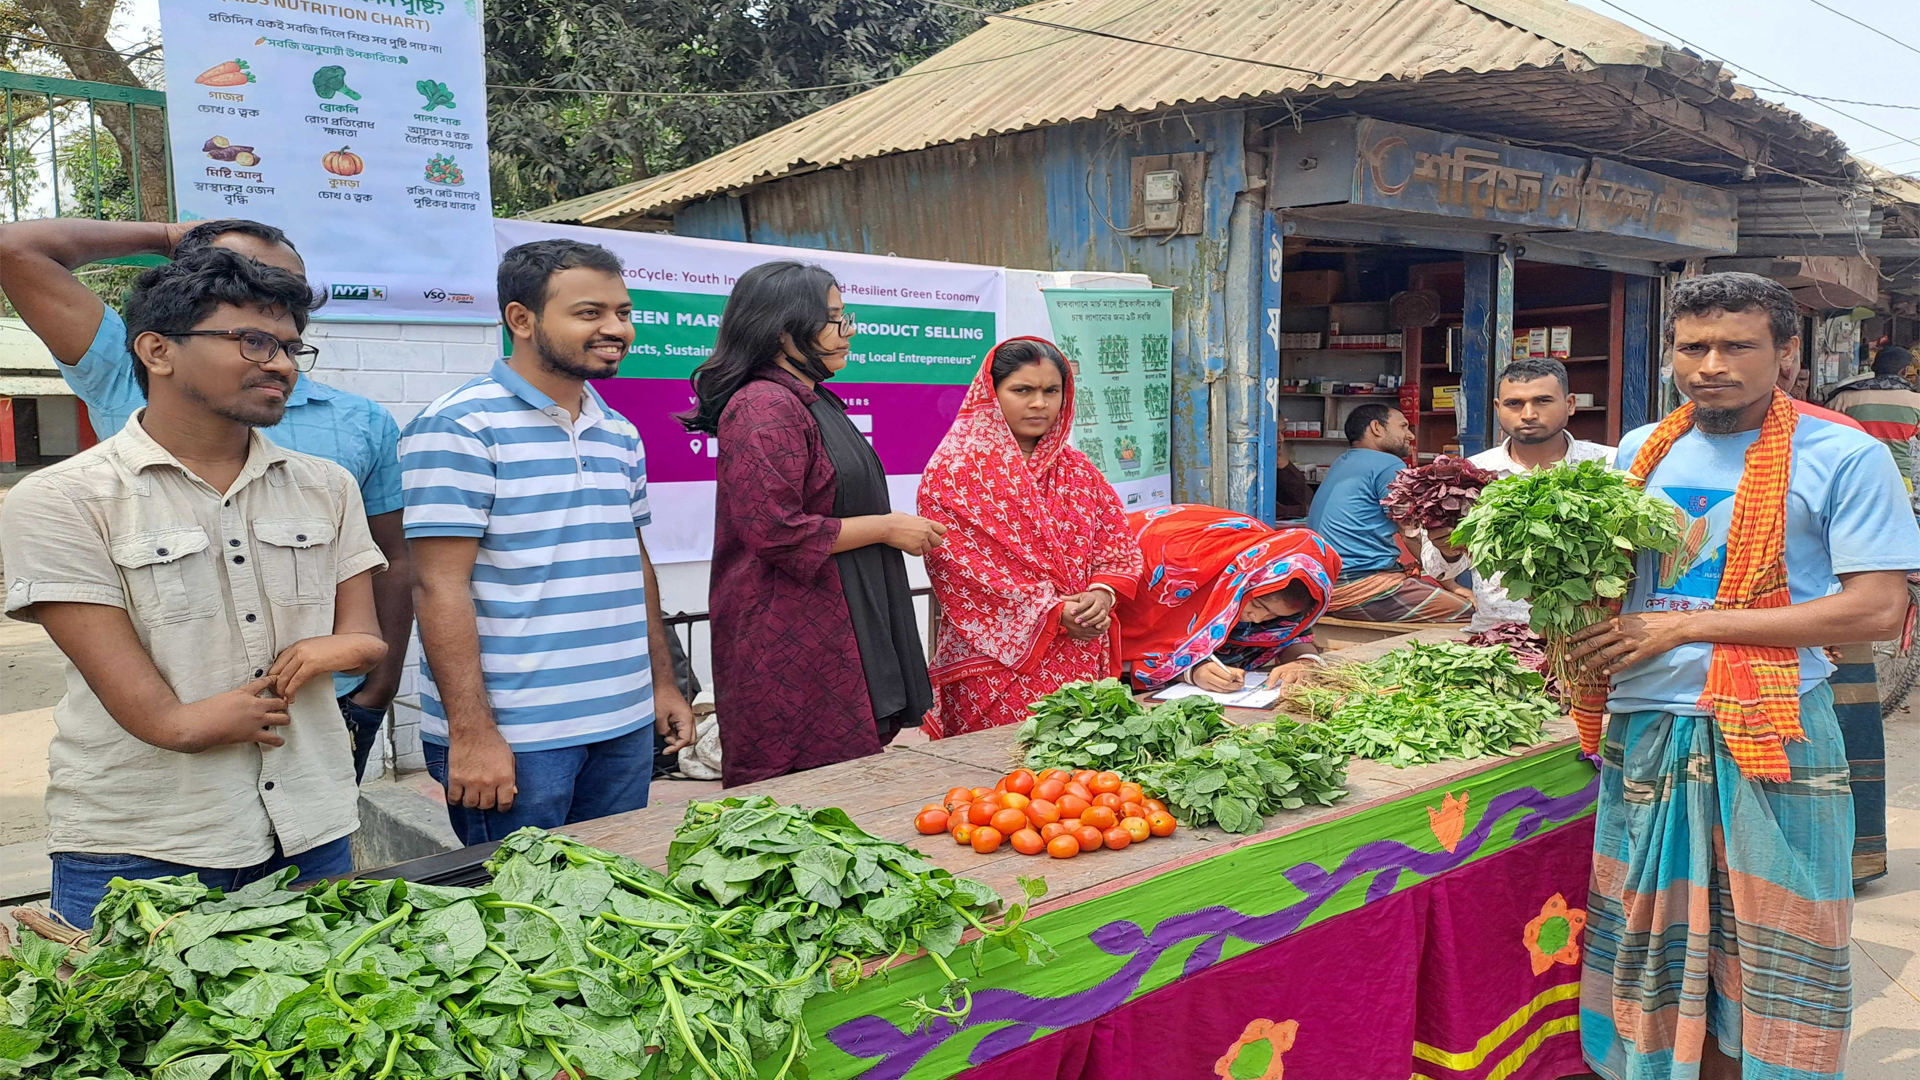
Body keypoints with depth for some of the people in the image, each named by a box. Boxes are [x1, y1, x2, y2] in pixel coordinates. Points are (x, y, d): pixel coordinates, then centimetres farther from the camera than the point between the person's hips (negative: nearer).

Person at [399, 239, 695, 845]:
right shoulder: (459, 428, -10)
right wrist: (470, 731, -18)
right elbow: (440, 585, -15)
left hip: (627, 726, 7)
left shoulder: (620, 435, 13)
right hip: (511, 737, -7)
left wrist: (662, 682, 17)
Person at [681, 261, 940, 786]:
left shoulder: (813, 402, 18)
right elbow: (779, 532, -24)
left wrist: (898, 527, 23)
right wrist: (888, 528, -14)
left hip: (835, 633, 10)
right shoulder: (765, 408, -16)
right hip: (792, 642, -10)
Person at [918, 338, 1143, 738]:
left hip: (1082, 658, 5)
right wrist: (1053, 610, -14)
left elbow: (1119, 543, 14)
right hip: (997, 659, -5)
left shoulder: (1076, 468, 15)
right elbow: (963, 566, -11)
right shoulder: (954, 469, -3)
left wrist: (1102, 594, -8)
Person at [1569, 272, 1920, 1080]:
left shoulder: (1844, 458, -4)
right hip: (1643, 731, 4)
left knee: (1763, 960, 5)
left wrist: (1688, 625, -17)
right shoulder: (1642, 452, 10)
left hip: (1769, 741, -4)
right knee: (1654, 944, 12)